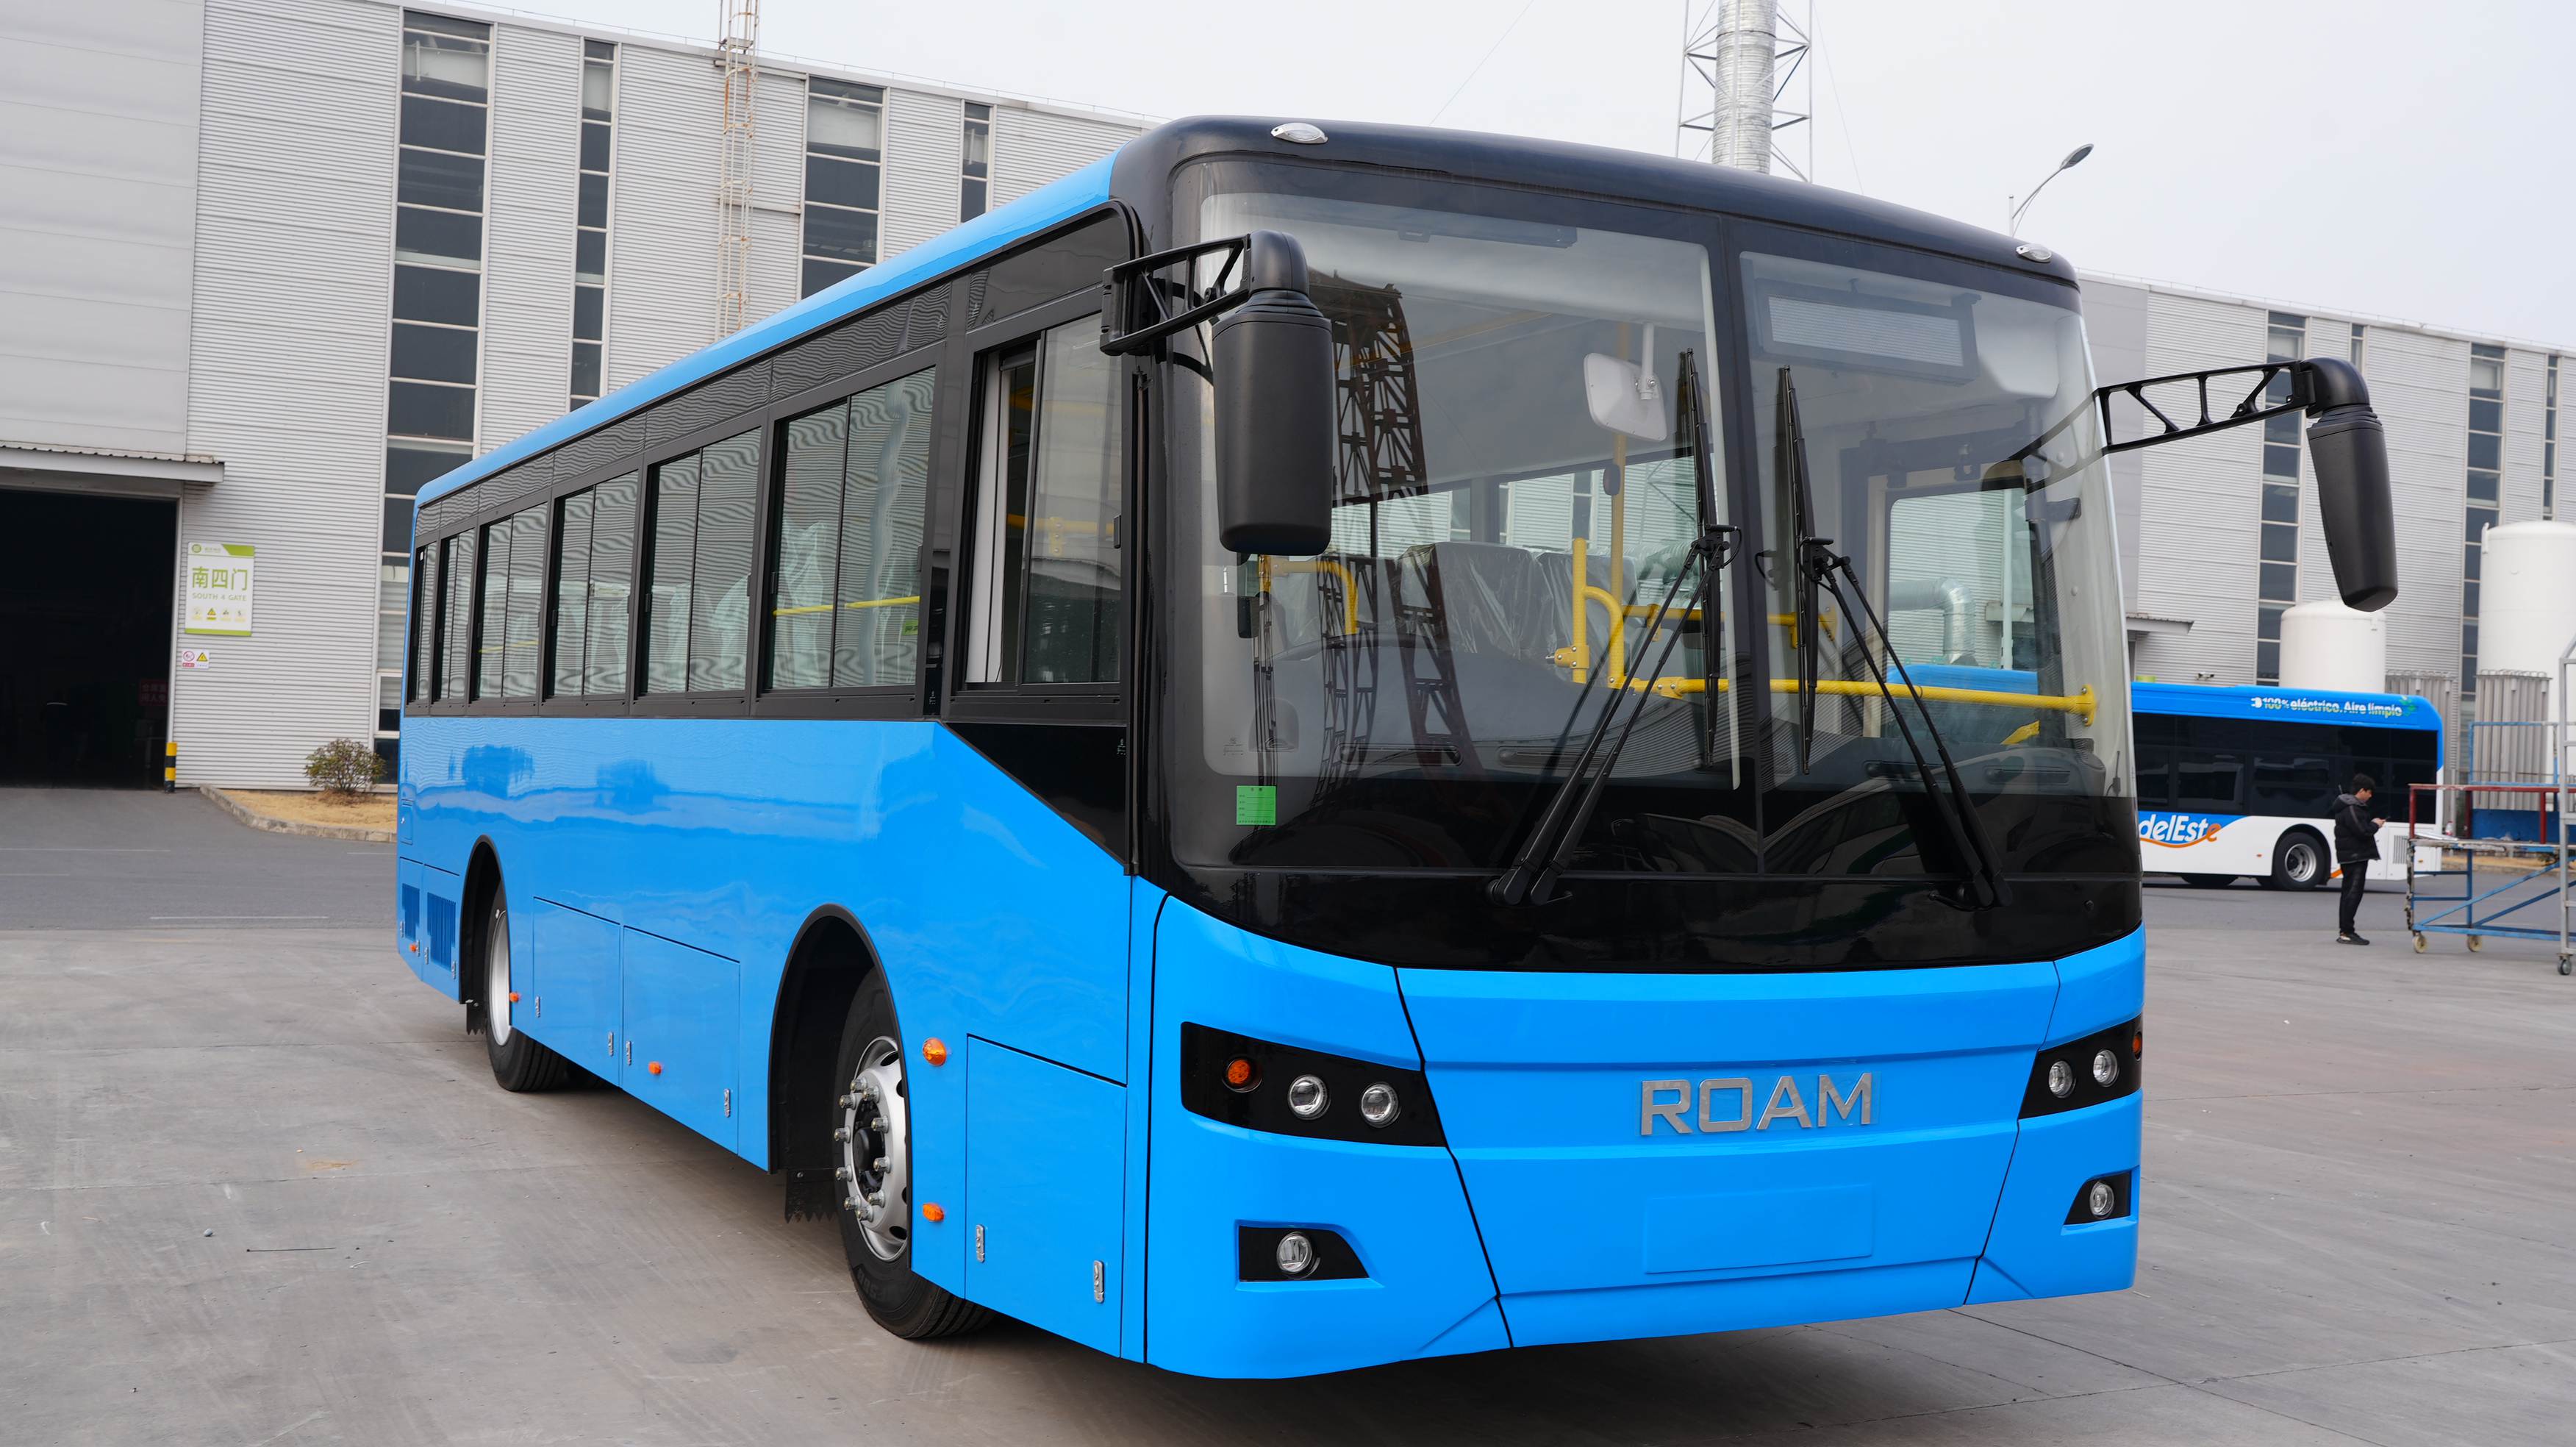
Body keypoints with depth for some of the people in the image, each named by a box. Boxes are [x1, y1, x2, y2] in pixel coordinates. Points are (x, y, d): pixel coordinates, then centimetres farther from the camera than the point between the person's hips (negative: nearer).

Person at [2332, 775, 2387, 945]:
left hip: (2350, 857, 11)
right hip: (2355, 856, -11)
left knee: (2349, 892, 13)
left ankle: (2345, 930, 17)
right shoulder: (2351, 809, -18)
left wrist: (2372, 824, 10)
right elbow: (2362, 831, -23)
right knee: (2353, 893, -10)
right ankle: (2346, 932, -11)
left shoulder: (2352, 806, 16)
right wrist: (2375, 825, -6)